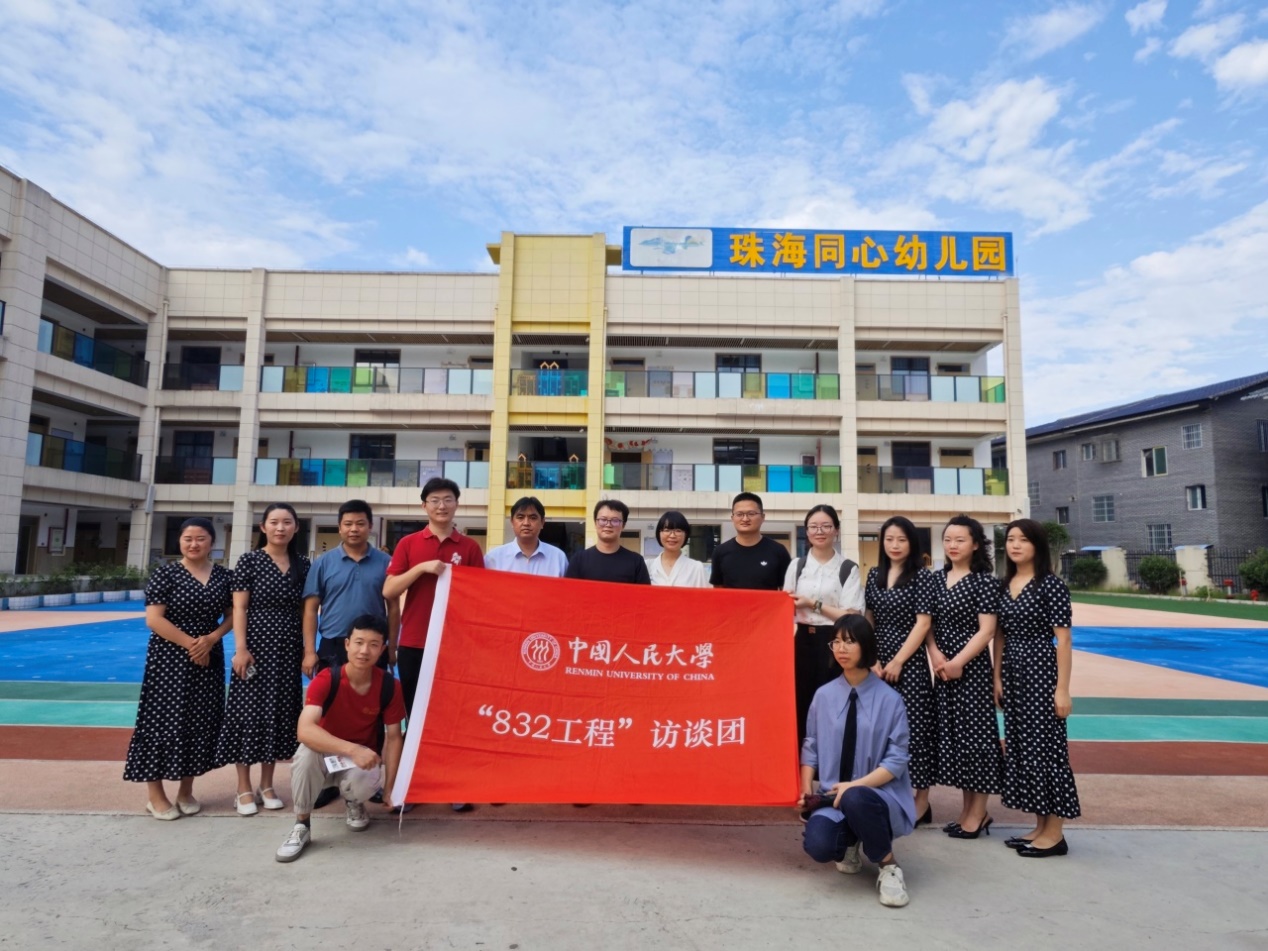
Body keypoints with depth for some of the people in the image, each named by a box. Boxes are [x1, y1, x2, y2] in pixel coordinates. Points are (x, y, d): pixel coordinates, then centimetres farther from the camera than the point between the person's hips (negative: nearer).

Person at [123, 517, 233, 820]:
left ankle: (186, 791, 22)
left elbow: (233, 615, 7)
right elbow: (154, 619, -11)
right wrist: (189, 643, -15)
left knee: (201, 722, 8)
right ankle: (156, 796, 12)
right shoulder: (166, 573, -6)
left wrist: (211, 639, -10)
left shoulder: (224, 576, 4)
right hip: (170, 659, -4)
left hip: (209, 659, 4)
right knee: (164, 721, -1)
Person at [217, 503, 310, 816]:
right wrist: (241, 648, -15)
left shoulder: (302, 564, 6)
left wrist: (308, 648, 4)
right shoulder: (250, 560, -4)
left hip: (288, 650, 4)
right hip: (257, 646, -3)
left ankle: (267, 785, 22)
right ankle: (244, 789, 14)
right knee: (249, 713, 1)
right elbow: (239, 608, -7)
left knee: (279, 714, 9)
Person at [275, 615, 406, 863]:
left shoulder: (390, 686, -16)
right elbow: (305, 730, -36)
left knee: (365, 781, -33)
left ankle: (353, 803, 8)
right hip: (326, 753, -1)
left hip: (364, 758, 1)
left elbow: (393, 737, -6)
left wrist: (388, 787, -10)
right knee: (306, 753, -35)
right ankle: (302, 825, -11)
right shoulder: (325, 680, -22)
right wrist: (352, 749, -47)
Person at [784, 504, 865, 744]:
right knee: (800, 705, 4)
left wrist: (813, 604, -10)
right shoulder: (796, 566, 8)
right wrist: (788, 604, -8)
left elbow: (852, 616, -8)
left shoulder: (848, 569, -1)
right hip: (803, 643, 3)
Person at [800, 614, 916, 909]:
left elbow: (897, 760, -8)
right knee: (817, 845, -28)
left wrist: (855, 786, -20)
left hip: (879, 797, -3)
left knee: (855, 799, -39)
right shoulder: (824, 695, 2)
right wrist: (806, 788, -5)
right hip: (834, 796, 3)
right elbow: (811, 747, 9)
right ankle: (850, 844, 13)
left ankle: (888, 866, -8)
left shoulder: (889, 699, -7)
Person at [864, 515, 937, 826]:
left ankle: (921, 801, 11)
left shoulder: (922, 576, -5)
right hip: (878, 662, 5)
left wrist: (898, 661, -12)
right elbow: (869, 620, 11)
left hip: (910, 662, -4)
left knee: (913, 727, -1)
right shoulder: (875, 575, 9)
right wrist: (871, 659, 1)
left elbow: (923, 624, -9)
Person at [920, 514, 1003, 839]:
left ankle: (979, 812, 12)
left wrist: (959, 662, -16)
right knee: (951, 733, 10)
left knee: (974, 732, -1)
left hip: (972, 667, -6)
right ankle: (967, 808, 23)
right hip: (943, 667, 6)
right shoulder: (937, 579, 8)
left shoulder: (984, 581, -7)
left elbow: (986, 631, -12)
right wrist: (936, 656, -8)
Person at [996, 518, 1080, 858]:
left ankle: (1055, 833, 11)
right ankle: (1040, 827, 22)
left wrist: (1062, 689, -15)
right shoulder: (1005, 585, 9)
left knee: (1044, 747, -2)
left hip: (1041, 672, -7)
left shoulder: (1051, 584, -10)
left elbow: (1063, 639, -12)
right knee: (1020, 748, 10)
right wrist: (997, 678, 7)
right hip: (1013, 673, 7)